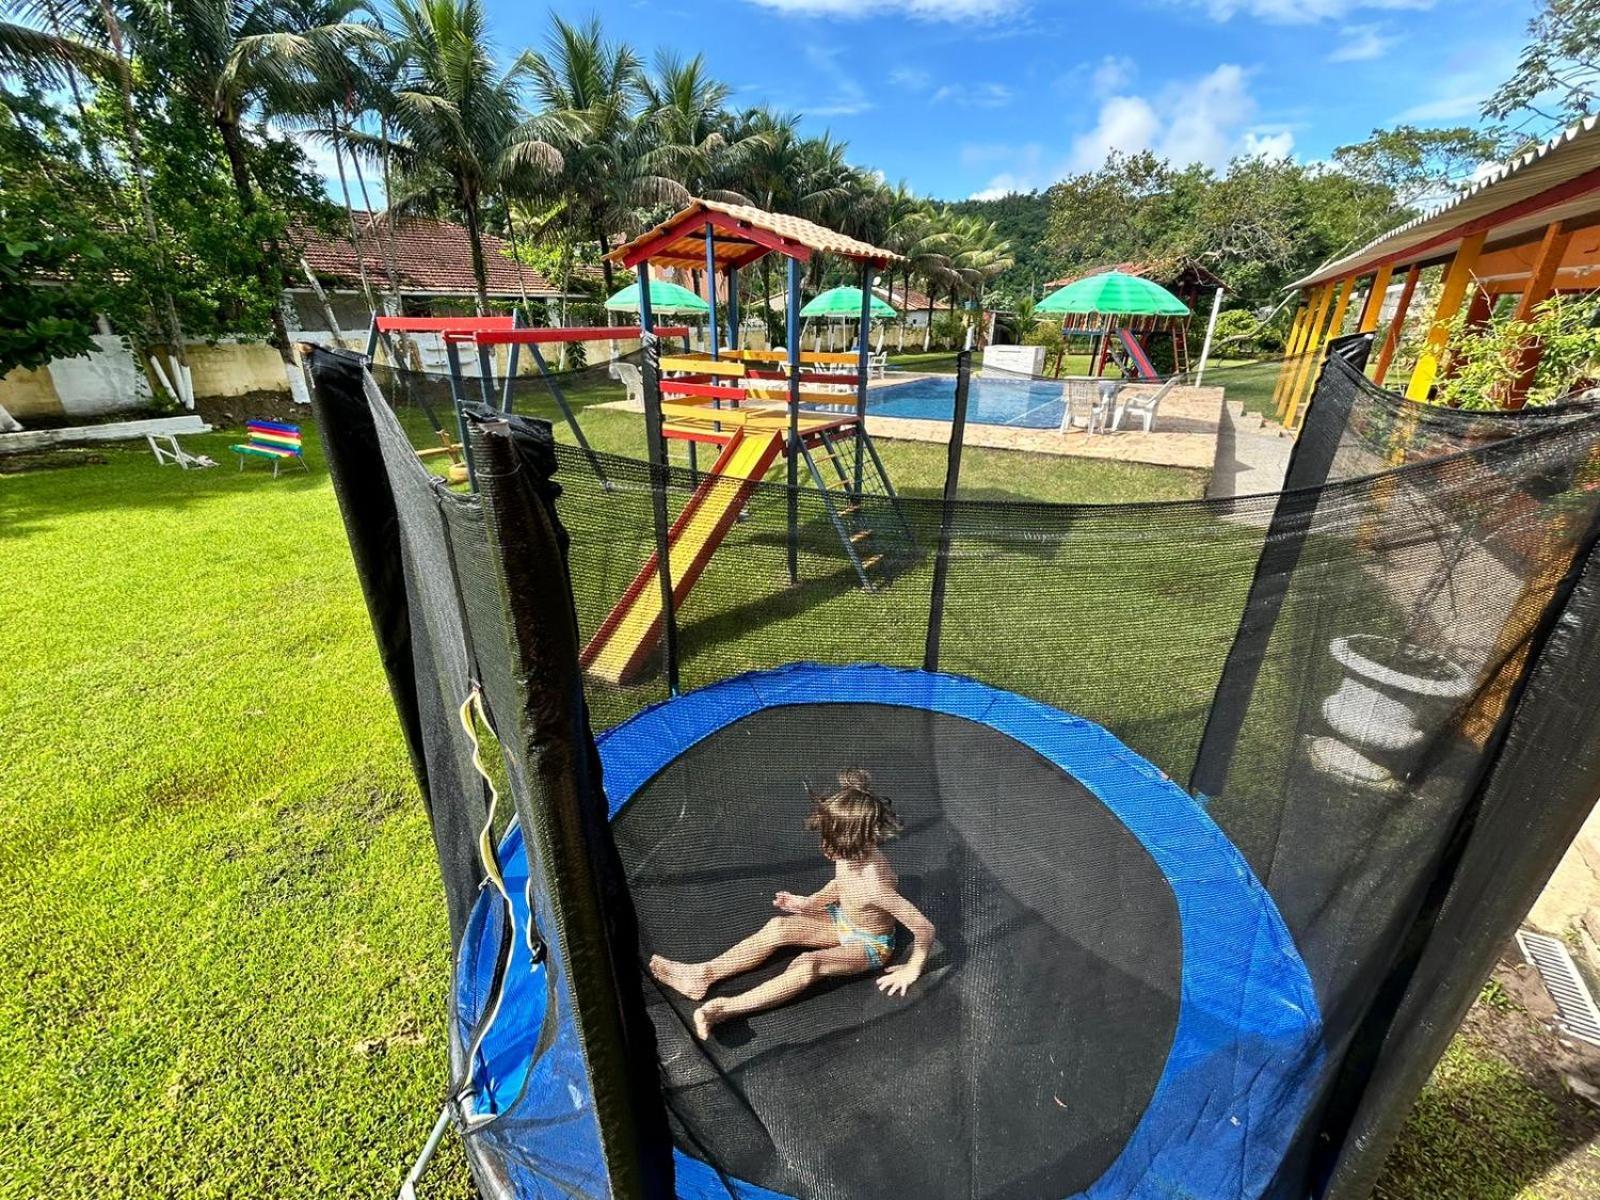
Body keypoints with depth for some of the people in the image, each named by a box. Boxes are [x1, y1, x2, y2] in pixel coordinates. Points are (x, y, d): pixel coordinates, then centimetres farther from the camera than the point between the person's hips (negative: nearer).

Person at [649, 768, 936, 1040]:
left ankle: (725, 1008, -34)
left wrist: (911, 970, -17)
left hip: (870, 944, -7)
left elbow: (925, 928, -32)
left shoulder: (876, 886, -40)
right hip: (842, 919, 7)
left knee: (808, 965, -32)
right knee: (779, 927, -11)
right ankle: (703, 974, -10)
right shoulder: (851, 854, -17)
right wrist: (809, 903, 2)